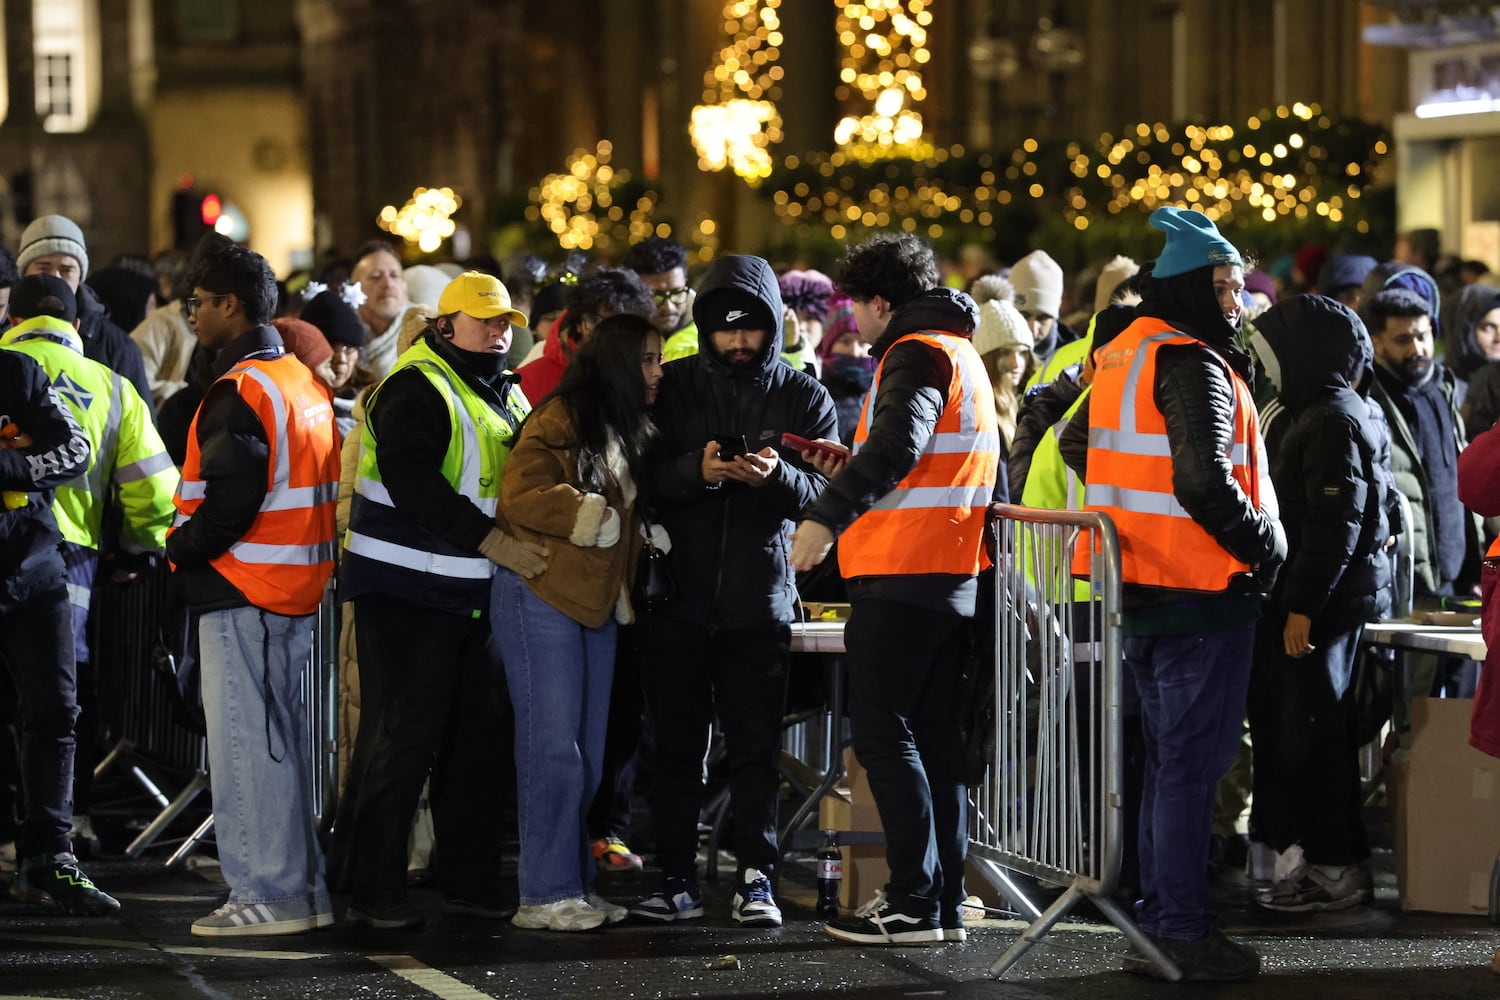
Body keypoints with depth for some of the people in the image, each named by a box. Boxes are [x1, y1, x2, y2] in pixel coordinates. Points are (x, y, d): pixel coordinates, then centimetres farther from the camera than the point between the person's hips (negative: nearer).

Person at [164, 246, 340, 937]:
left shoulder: (242, 393, -15)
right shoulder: (302, 383, 15)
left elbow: (230, 505, -23)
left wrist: (178, 548, -7)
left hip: (242, 592, -10)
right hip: (295, 590, 10)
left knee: (245, 743, -6)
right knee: (281, 739, 13)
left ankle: (267, 893, -6)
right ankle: (302, 887, 16)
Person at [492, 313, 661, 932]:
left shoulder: (628, 435, 17)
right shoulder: (559, 421, -11)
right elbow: (522, 497, -20)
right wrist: (594, 517, -13)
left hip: (597, 603, 9)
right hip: (541, 599, -9)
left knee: (587, 754, 9)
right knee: (553, 747, -9)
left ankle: (574, 884, 15)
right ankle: (545, 895, -7)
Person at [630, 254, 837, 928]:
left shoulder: (805, 398, 5)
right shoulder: (673, 387, 5)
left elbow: (822, 493, -3)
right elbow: (646, 479, -3)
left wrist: (778, 474, -24)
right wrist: (694, 470, -23)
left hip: (759, 599, -1)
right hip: (678, 593, 1)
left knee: (755, 741, -2)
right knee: (675, 741, 3)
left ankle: (755, 876, 2)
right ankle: (676, 878, 9)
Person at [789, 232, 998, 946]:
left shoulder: (918, 353, -11)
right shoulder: (961, 354, 21)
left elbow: (897, 444, -28)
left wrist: (829, 514, -31)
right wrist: (855, 469, 22)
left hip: (902, 577, -10)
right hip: (951, 576, 10)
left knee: (882, 733, -7)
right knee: (934, 736, 11)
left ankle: (915, 903, -10)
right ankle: (944, 902, 13)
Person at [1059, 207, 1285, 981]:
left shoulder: (1122, 357, 13)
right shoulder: (1192, 365, -17)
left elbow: (1076, 444, 25)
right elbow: (1205, 481, -25)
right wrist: (1266, 544, -13)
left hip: (1140, 588, 9)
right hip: (1202, 591, -9)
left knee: (1166, 757, 17)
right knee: (1192, 759, -5)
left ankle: (1156, 917, 21)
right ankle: (1183, 929, -4)